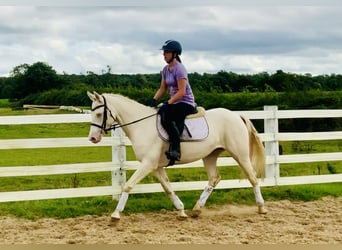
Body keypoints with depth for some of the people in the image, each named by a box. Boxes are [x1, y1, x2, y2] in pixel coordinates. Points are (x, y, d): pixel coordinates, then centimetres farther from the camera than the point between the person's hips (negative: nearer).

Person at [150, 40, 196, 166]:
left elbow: (182, 92, -21)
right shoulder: (166, 69, 12)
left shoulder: (179, 69, -14)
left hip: (186, 102, -9)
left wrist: (168, 103, -26)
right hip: (174, 102, 9)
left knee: (165, 118, -30)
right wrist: (154, 100, -1)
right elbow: (162, 88, 15)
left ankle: (175, 150, -29)